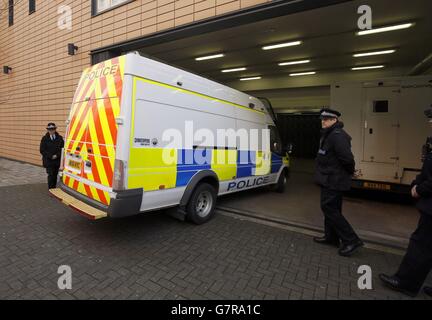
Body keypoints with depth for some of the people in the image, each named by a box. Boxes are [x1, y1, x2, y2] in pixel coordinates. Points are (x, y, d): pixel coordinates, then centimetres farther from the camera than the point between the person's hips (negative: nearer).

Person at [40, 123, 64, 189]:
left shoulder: (59, 138, 3)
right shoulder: (44, 138, 1)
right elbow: (42, 150, -2)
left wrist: (57, 155, -13)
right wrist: (51, 156, -12)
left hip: (57, 160, 2)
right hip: (48, 161, -2)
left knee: (55, 175, 8)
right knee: (50, 175, -6)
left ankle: (54, 189, 18)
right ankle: (50, 189, 2)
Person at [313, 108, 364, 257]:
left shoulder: (337, 136, -21)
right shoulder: (329, 135, 13)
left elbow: (347, 158, -27)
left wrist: (350, 171, -10)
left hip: (333, 181, -11)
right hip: (331, 180, 11)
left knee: (329, 208, -5)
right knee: (332, 208, 17)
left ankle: (351, 240, 4)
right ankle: (331, 237, 30)